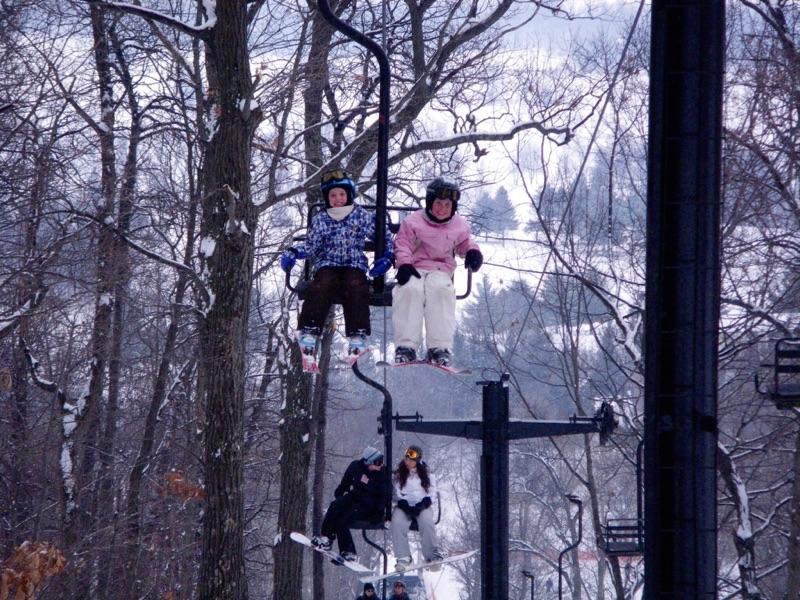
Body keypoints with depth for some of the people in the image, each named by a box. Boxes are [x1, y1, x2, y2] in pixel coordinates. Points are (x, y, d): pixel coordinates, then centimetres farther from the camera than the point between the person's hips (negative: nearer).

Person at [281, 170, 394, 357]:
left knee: (356, 287, -33)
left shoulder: (362, 216, 11)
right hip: (327, 266, 1)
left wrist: (387, 257, -1)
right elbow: (311, 247, 10)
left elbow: (385, 236, 15)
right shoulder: (320, 220, 14)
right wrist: (294, 253, -8)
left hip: (355, 266, -1)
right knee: (321, 287, -32)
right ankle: (308, 332, -37)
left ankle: (357, 337, -39)